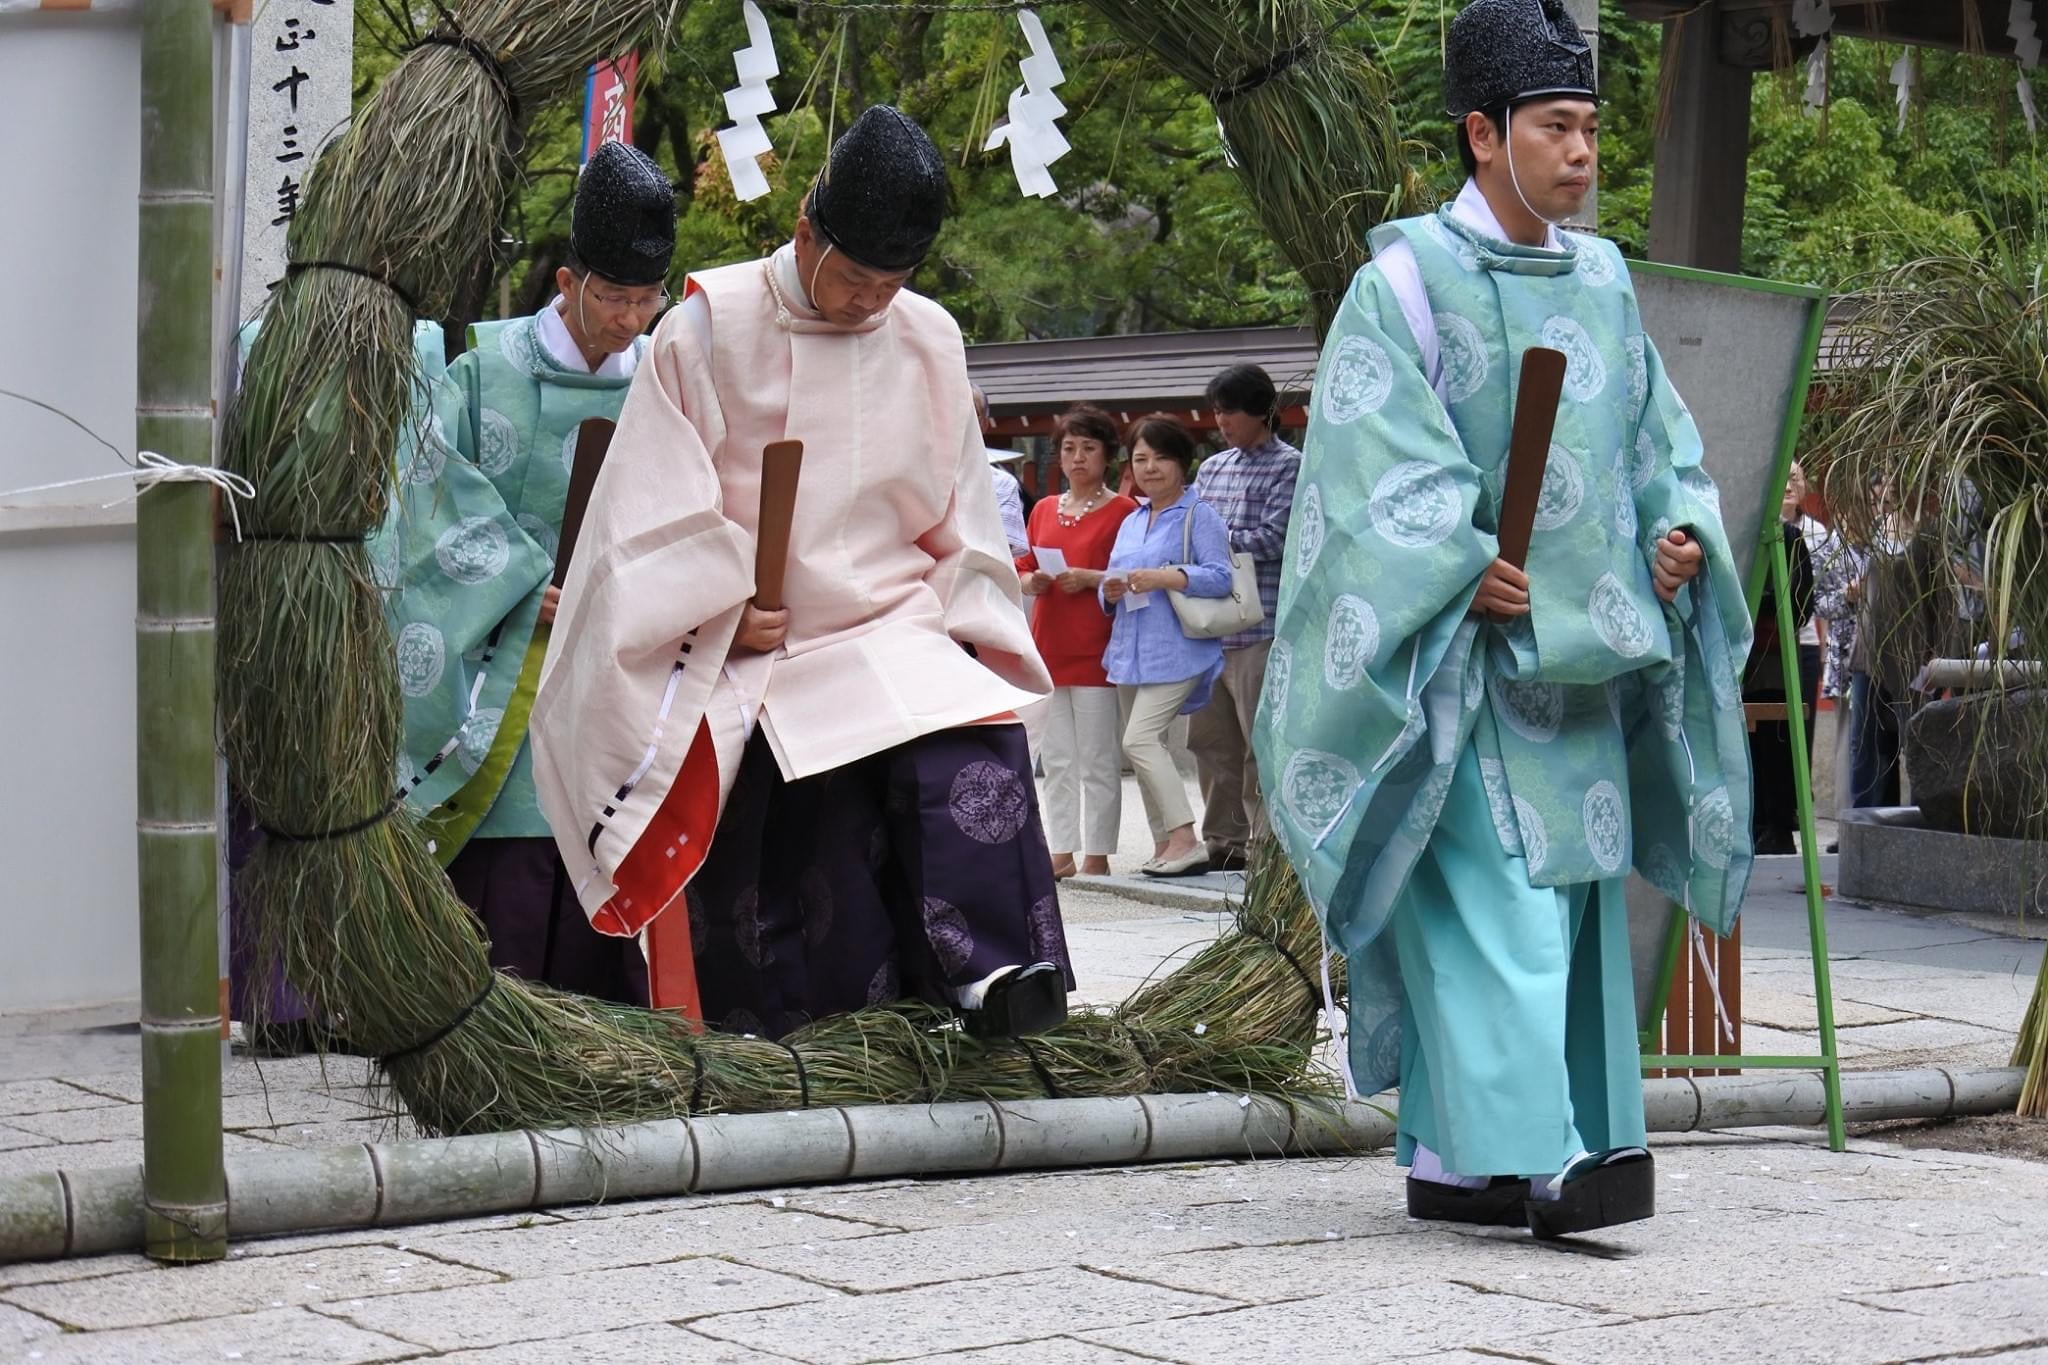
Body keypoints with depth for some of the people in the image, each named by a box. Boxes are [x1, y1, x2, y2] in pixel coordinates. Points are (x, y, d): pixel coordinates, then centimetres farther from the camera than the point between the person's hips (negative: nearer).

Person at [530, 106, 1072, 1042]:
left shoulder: (929, 343, 10)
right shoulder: (711, 327, 0)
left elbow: (961, 524, 16)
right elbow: (658, 503, 1)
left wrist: (968, 641, 4)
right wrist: (727, 611, -9)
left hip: (895, 632, 2)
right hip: (754, 651, -2)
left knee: (976, 746, -27)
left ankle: (988, 974, -34)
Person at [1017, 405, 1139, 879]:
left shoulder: (1123, 511, -1)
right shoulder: (1044, 510, 16)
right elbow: (1023, 572, 20)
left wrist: (1089, 579, -17)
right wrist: (1034, 582, -1)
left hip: (1097, 651, -6)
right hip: (1048, 645, 6)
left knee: (1098, 760, -4)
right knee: (1056, 759, 7)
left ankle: (1097, 856, 0)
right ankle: (1061, 853, 11)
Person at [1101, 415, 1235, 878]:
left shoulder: (1199, 516, -4)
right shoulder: (1131, 522, 20)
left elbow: (1220, 577, -15)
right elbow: (1111, 595, 22)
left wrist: (1164, 578, -23)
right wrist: (1110, 591, -1)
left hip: (1177, 651, -8)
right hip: (1130, 651, 8)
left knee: (1141, 739, -19)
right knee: (1148, 745, 8)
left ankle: (1185, 840, -19)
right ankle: (1164, 843, 14)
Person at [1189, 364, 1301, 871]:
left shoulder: (1289, 466, -1)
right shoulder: (1212, 468, 18)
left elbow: (1271, 540, -10)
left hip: (1262, 628, -7)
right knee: (1211, 741, 9)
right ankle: (1224, 844, 17)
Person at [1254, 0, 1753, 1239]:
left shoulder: (1602, 279, 13)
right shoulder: (1407, 279, -6)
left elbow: (1659, 435, 20)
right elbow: (1375, 456, -12)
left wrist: (1682, 531, 1)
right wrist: (1465, 571, -23)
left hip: (1580, 644, 7)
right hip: (1457, 646, -7)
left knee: (1567, 896, 7)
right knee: (1490, 894, -13)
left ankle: (1449, 1160, 14)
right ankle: (1537, 1156, -18)